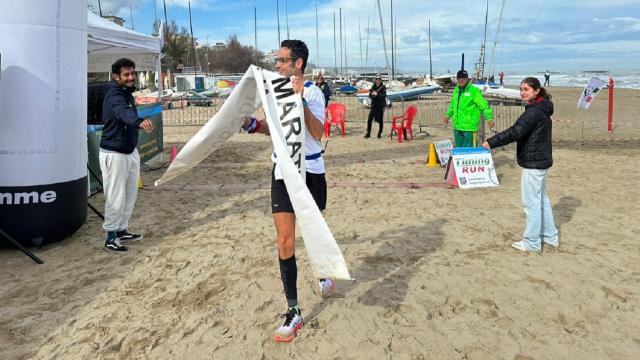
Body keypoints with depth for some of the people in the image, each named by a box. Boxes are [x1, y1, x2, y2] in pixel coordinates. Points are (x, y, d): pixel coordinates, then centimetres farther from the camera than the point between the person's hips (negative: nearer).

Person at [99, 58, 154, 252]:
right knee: (116, 198, -3)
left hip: (131, 152, 9)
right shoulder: (114, 95, -20)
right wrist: (140, 121, -59)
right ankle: (111, 237, 9)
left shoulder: (127, 94, 10)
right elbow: (123, 112, -42)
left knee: (130, 194, 16)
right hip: (114, 154, -9)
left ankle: (122, 229, 30)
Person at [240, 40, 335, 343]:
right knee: (284, 240, -2)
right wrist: (251, 123, 0)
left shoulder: (312, 92, -13)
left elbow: (318, 133, -26)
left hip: (310, 172, -4)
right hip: (282, 172, 4)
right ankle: (293, 312, 7)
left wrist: (300, 100, -33)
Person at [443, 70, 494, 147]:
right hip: (457, 127, 7)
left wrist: (489, 118, -13)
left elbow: (484, 105, -8)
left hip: (469, 127, -7)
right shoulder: (456, 90, 12)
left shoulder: (474, 91, -8)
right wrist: (448, 115, 29)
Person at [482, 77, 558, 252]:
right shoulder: (541, 110, 13)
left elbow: (515, 132, -26)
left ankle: (532, 242, 8)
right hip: (541, 161, 11)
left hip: (533, 163, -11)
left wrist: (491, 142, -21)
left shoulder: (534, 112, -20)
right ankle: (550, 236, 29)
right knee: (541, 198, 19)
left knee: (531, 201, -2)